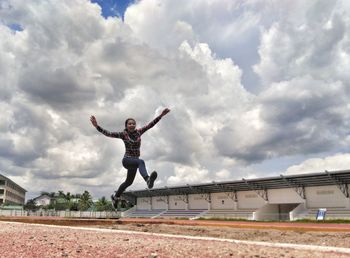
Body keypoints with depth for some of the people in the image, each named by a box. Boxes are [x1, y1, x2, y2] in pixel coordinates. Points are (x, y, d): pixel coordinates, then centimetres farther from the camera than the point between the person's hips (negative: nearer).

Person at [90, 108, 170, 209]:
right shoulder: (123, 134, -8)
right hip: (127, 160, -6)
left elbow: (150, 125, -1)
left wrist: (161, 115, -6)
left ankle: (116, 196, 47)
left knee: (129, 182, 23)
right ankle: (148, 180, -64)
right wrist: (96, 126, -27)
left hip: (134, 162, 6)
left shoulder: (138, 132, 2)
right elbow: (108, 133, -15)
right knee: (141, 162, -38)